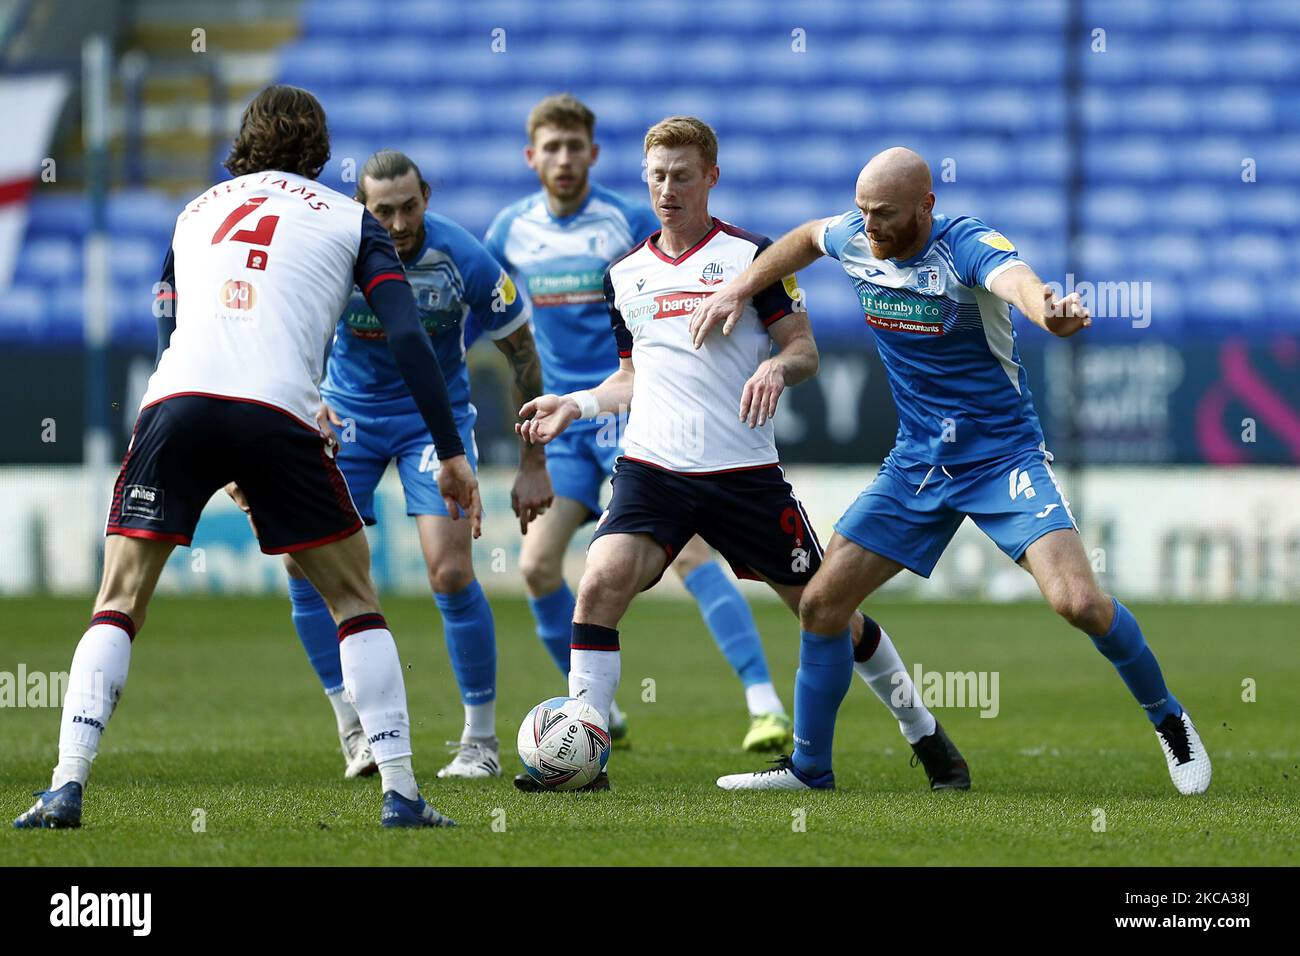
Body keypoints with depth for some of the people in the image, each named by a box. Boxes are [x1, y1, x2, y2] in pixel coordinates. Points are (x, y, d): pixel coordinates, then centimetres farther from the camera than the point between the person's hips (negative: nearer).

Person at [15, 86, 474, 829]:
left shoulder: (196, 212, 29)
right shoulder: (348, 219, 18)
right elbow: (408, 337, 6)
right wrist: (452, 454, 8)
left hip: (175, 404, 2)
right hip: (278, 413, -2)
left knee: (120, 603, 9)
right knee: (355, 600, 13)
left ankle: (67, 787, -6)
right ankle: (401, 793, 9)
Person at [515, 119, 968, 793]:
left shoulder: (751, 256, -1)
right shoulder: (624, 275, 13)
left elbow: (805, 351, -2)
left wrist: (777, 366, -24)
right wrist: (576, 404, 7)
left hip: (745, 472, -3)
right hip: (651, 470, 3)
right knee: (600, 585, -22)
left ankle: (925, 735, 24)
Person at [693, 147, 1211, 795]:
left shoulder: (966, 246, -21)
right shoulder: (857, 242, -3)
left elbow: (1016, 279, -45)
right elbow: (807, 237, 23)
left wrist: (1047, 309, -68)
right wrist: (737, 290, 15)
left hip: (1003, 457, -6)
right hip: (916, 465, 6)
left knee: (1078, 601, -21)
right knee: (822, 603, 1)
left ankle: (1168, 721, 4)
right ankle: (808, 767, 18)